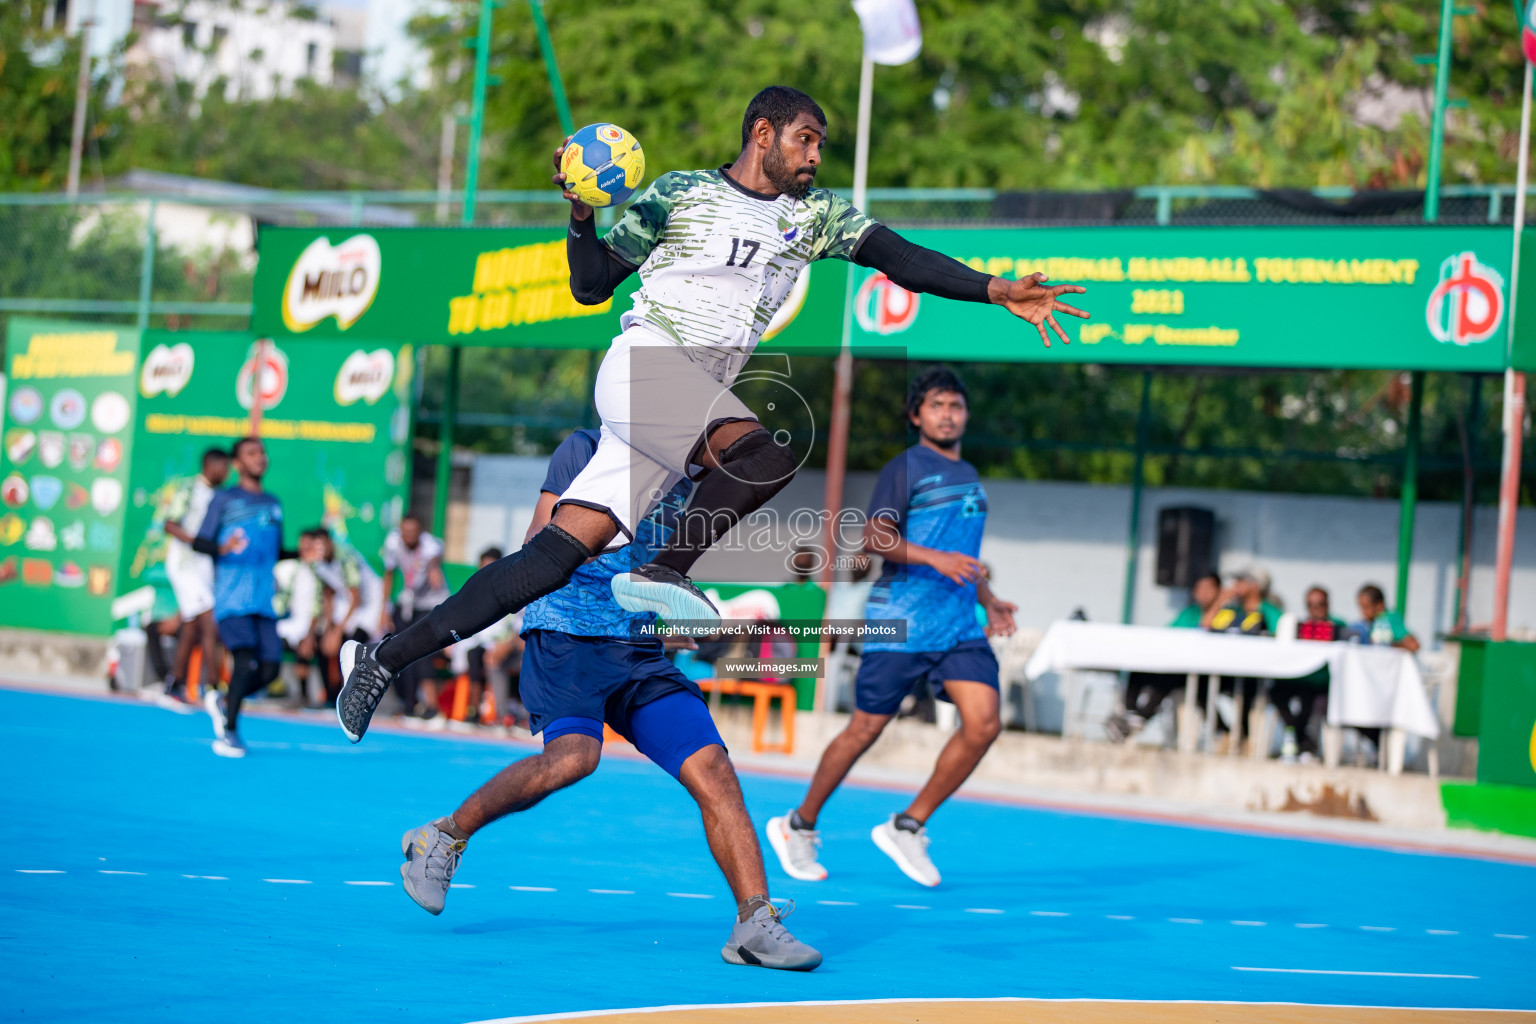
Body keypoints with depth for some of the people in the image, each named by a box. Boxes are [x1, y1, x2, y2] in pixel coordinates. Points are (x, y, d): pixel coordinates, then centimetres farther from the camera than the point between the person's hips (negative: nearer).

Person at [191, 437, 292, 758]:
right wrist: (222, 548, -21)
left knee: (270, 668, -5)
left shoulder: (273, 505, 19)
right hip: (232, 598, -6)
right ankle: (228, 731, -8)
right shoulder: (224, 499, 3)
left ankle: (222, 703, 22)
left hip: (263, 602, 6)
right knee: (246, 660, -21)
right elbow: (199, 542, -1)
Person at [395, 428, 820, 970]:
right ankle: (443, 837, -10)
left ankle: (755, 924, -10)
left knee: (713, 771, -10)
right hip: (567, 635, -6)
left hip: (641, 652, 6)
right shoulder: (586, 448, 2)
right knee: (575, 754, -30)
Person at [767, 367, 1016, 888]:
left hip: (960, 629, 6)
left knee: (983, 725, -12)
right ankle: (799, 826, 20)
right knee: (865, 730, 0)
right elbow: (876, 537, -14)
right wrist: (933, 558, -26)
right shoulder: (905, 468, -2)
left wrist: (989, 600, 19)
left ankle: (907, 827, 1)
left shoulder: (970, 477, 20)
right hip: (899, 624, -6)